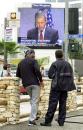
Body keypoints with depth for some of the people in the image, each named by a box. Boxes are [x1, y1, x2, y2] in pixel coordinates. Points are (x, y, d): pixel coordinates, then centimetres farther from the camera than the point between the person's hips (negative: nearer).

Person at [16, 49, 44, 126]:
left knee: (32, 100, 23)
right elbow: (37, 71, -17)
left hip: (26, 84, 6)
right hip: (35, 83, -6)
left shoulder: (20, 63, 13)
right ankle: (32, 120, -7)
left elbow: (18, 75, 14)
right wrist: (41, 80, -8)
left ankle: (33, 116, 23)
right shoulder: (33, 61, -5)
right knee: (35, 101, -3)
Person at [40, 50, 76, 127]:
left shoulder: (55, 64, -8)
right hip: (65, 86, 5)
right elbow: (71, 75, 9)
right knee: (63, 104, 9)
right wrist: (70, 85, 15)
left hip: (56, 86, -5)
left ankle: (48, 121, -5)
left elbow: (50, 75, -9)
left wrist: (55, 75, 9)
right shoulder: (68, 64, 9)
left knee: (53, 103, -5)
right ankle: (61, 121, 10)